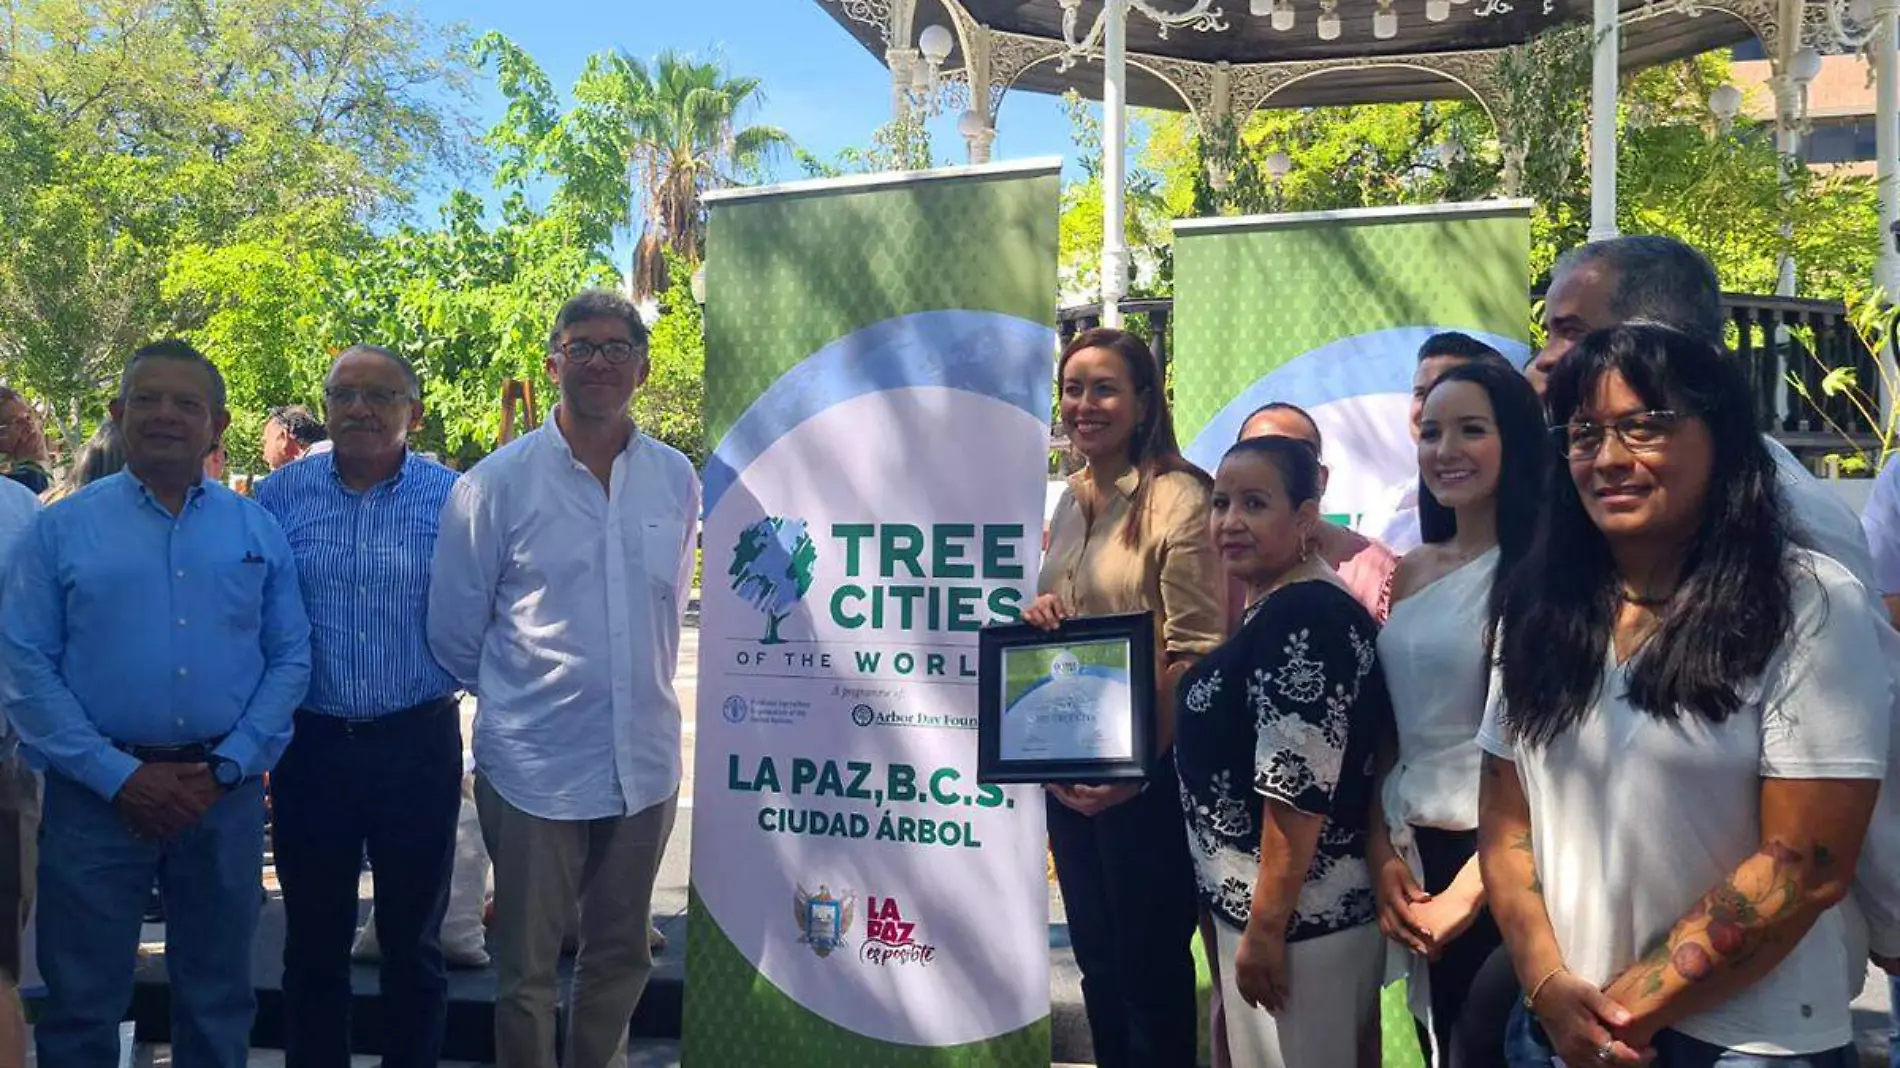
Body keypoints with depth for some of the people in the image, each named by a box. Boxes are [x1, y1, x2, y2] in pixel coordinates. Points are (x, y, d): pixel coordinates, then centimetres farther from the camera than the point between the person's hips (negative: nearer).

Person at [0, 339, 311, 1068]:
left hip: (225, 791, 2)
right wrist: (119, 777, -12)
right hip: (97, 791, -1)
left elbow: (290, 660, 3)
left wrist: (226, 769, -8)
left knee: (218, 999, 13)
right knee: (82, 1003, 8)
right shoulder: (63, 529, 0)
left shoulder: (258, 531, 6)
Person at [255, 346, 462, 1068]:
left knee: (412, 939, 12)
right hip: (310, 744, 1)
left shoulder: (453, 499, -2)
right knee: (313, 939, 14)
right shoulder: (281, 495, 2)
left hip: (419, 744, -1)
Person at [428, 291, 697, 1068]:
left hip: (646, 762, 3)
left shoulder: (677, 480, 3)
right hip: (534, 767, -3)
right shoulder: (498, 483, -7)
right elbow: (453, 631, 0)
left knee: (621, 955, 17)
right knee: (526, 967, 9)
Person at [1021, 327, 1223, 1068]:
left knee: (1151, 968, 7)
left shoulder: (1178, 498, -14)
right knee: (1096, 959, 18)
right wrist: (1039, 613, -3)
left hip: (1145, 774, -7)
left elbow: (1197, 652, -16)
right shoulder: (1072, 501, 10)